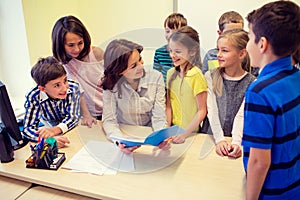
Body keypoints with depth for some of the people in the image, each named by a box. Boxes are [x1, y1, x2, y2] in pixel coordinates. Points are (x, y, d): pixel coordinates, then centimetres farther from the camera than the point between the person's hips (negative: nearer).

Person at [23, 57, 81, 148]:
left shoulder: (73, 88, -22)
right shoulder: (33, 98, -24)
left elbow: (73, 117, -20)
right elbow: (28, 129, -27)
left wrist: (55, 130, -40)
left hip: (74, 130, -1)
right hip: (50, 128, 1)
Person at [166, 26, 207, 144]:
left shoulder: (196, 75, -13)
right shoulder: (171, 73, 4)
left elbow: (202, 111, -12)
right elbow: (169, 105, 7)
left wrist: (185, 134, -15)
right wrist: (167, 129, -2)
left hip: (191, 133, -3)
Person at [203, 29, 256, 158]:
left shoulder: (251, 83, -2)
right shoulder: (210, 76, 2)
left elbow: (241, 115, -8)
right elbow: (211, 110, -5)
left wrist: (236, 142, -21)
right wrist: (219, 139, -15)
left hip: (235, 139, 0)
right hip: (211, 137, 1)